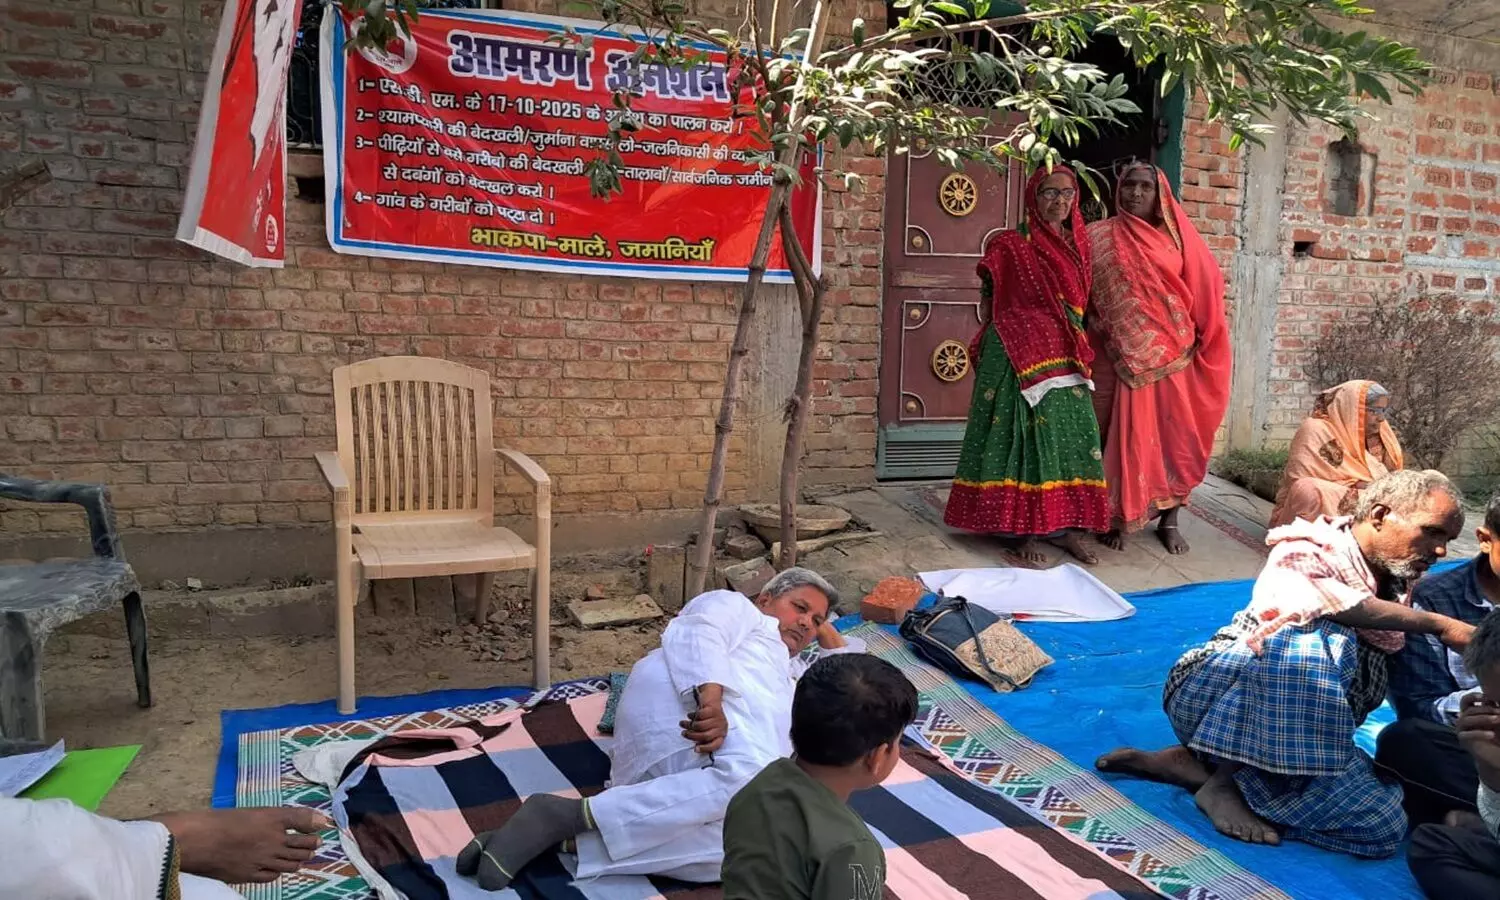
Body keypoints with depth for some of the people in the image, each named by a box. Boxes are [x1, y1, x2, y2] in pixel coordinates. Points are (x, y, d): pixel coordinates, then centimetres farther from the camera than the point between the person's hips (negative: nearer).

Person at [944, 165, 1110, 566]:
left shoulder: (1078, 246, 12)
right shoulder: (1010, 245, -3)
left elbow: (1082, 303, 19)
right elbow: (990, 304, 0)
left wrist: (1081, 351, 12)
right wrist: (990, 348, -2)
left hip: (1066, 359, 6)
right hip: (1019, 358, -6)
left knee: (1070, 435, 6)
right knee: (1026, 436, -3)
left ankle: (1063, 526, 15)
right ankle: (1023, 529, 4)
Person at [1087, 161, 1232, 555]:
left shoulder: (1178, 236, 6)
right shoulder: (1100, 237, 3)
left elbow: (1205, 291, 6)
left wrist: (1201, 342, 0)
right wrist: (1100, 332, -8)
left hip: (1174, 352, 2)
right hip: (1124, 353, -2)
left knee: (1175, 433, 6)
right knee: (1127, 433, 0)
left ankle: (1169, 519, 18)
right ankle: (1118, 517, 11)